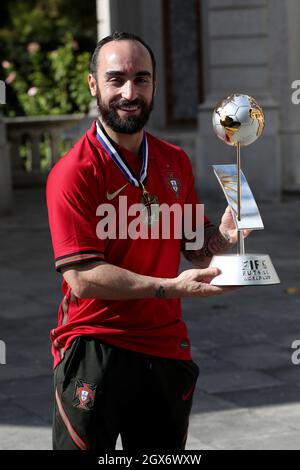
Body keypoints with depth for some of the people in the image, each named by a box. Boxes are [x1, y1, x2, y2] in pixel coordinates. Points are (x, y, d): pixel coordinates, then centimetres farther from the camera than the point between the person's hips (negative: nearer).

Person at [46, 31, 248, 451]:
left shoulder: (176, 162, 9)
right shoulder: (74, 172, -12)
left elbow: (195, 250, 17)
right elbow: (82, 275, -18)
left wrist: (222, 236, -6)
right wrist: (171, 287, -25)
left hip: (167, 348, 6)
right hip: (94, 347, -6)